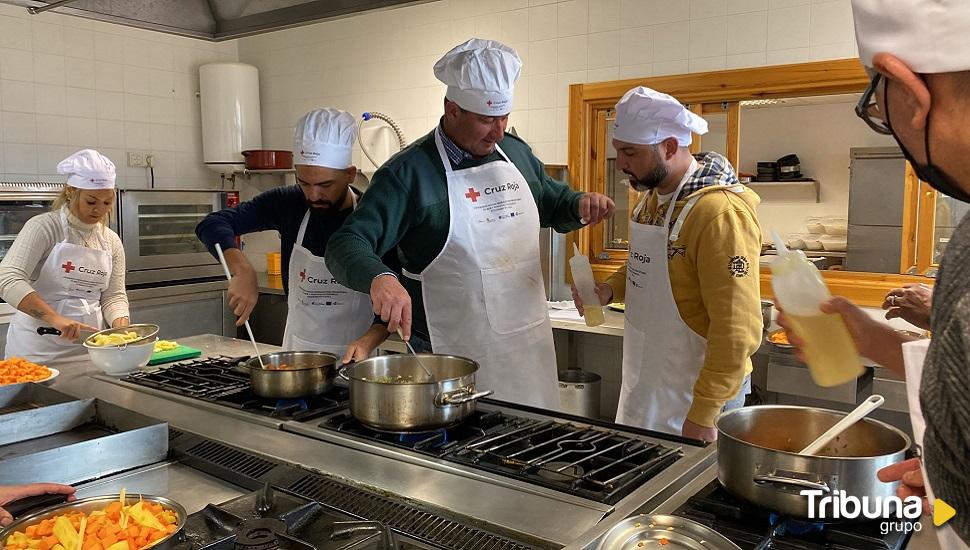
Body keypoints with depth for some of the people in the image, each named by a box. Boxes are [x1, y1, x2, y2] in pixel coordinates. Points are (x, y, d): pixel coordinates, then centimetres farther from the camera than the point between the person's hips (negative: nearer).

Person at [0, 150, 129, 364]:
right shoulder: (43, 227, -8)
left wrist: (121, 325, -12)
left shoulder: (111, 241, 7)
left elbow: (113, 295, 9)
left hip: (88, 344, 4)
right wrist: (54, 318, -30)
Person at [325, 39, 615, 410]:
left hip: (531, 345, 6)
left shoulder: (516, 152, 6)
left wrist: (581, 205, -1)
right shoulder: (409, 172, -13)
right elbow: (347, 244, -17)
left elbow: (552, 204, 22)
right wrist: (379, 278, -39)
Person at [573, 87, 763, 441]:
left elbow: (737, 331, -24)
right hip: (644, 384, 8)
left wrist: (702, 418, -22)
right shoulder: (653, 195, 4)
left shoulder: (720, 214, -23)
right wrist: (610, 290, 0)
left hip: (693, 395, -8)